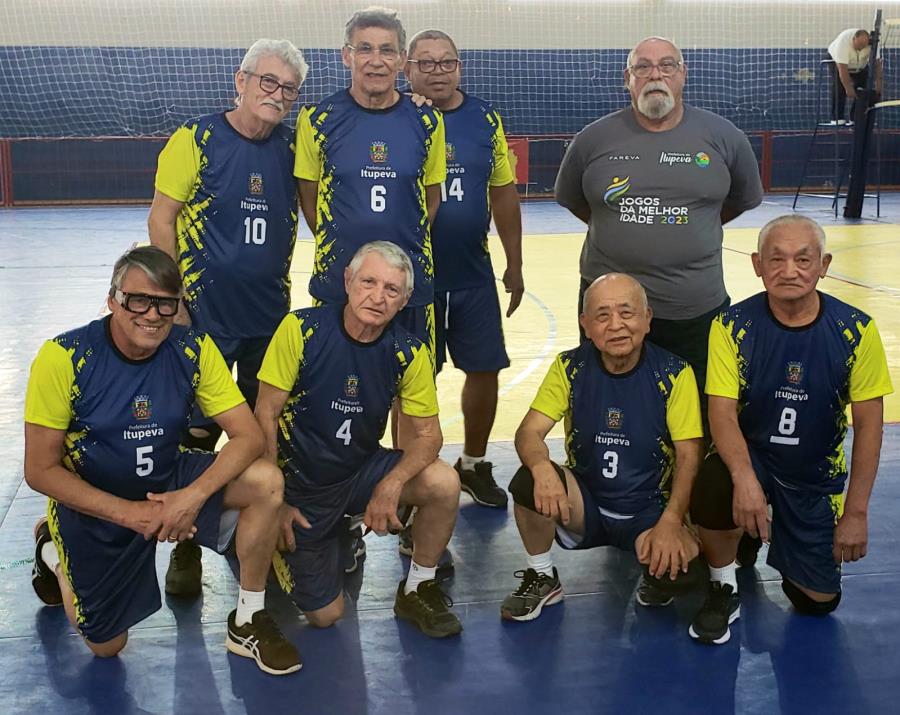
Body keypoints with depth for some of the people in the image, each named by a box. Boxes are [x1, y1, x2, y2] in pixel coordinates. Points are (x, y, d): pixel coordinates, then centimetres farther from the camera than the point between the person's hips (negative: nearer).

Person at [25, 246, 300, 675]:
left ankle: (247, 622, -5)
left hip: (168, 481, 2)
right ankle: (53, 551, 37)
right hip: (92, 503, -2)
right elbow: (41, 470, -18)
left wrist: (194, 495, -33)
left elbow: (249, 436, -17)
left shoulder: (194, 350, -16)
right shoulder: (64, 358, -23)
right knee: (106, 645, 9)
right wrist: (128, 512, -25)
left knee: (266, 482, -24)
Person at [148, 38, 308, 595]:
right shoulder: (197, 139, -8)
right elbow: (162, 218, -7)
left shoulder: (292, 147, 4)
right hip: (206, 314, -4)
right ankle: (185, 547, 16)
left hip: (271, 314, 4)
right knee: (198, 432, 1)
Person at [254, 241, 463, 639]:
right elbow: (265, 417, -14)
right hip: (300, 485, -2)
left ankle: (417, 591, 0)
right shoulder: (301, 329, -20)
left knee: (443, 483, -26)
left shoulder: (409, 352, -12)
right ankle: (282, 545, 32)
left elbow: (427, 433, -8)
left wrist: (391, 484, -27)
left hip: (361, 472, 2)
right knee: (325, 615, -1)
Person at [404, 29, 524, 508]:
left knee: (484, 371, 9)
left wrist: (515, 264, 7)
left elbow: (504, 195, 7)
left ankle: (474, 466, 30)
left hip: (474, 275, 3)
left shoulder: (485, 120, 3)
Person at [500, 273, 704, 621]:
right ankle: (542, 579, -2)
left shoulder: (674, 374, -11)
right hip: (584, 504, 2)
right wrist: (541, 467, -36)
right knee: (529, 481, -29)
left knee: (680, 565, -32)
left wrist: (671, 522, -26)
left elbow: (689, 456, -11)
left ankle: (655, 578, 8)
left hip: (648, 511, -1)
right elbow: (529, 432, -11)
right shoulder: (570, 367, -6)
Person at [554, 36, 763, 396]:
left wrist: (689, 229, 13)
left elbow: (743, 199, 15)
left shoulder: (724, 137, 0)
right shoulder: (593, 139, 0)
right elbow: (572, 200, 15)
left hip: (698, 310, 0)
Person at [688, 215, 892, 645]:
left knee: (818, 600, 3)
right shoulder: (733, 326, -15)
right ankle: (723, 588, -5)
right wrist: (744, 478, -38)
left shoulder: (855, 331, -13)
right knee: (713, 491, -36)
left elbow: (868, 423, -9)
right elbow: (722, 413, -19)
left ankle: (784, 540, 38)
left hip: (817, 476, 2)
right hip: (751, 458, -2)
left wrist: (856, 512, -11)